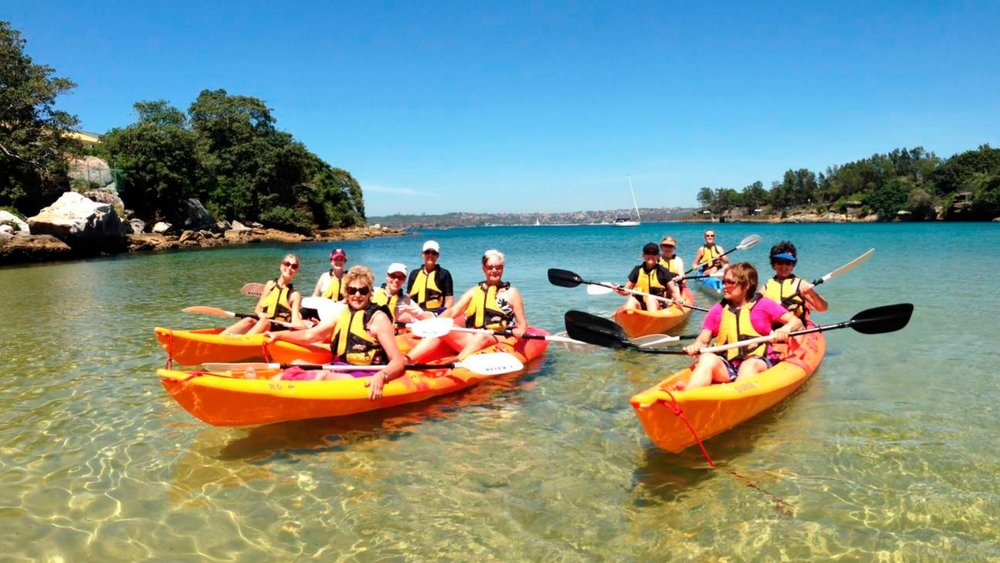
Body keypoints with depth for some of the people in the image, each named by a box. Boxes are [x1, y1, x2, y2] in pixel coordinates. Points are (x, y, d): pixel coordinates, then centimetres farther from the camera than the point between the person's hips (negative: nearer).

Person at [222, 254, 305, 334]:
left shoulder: (294, 295, 6)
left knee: (264, 322, -35)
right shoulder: (270, 284, 14)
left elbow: (295, 322, -4)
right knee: (249, 320, -30)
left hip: (278, 330, -3)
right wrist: (260, 314, -11)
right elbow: (257, 309, 13)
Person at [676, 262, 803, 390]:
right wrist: (695, 347, -13)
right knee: (708, 359, -30)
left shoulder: (764, 305, 7)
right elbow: (703, 340, 10)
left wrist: (785, 329, -18)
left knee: (750, 365, -36)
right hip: (726, 365, 2)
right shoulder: (718, 309, 13)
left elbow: (796, 321, 5)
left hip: (758, 361, -1)